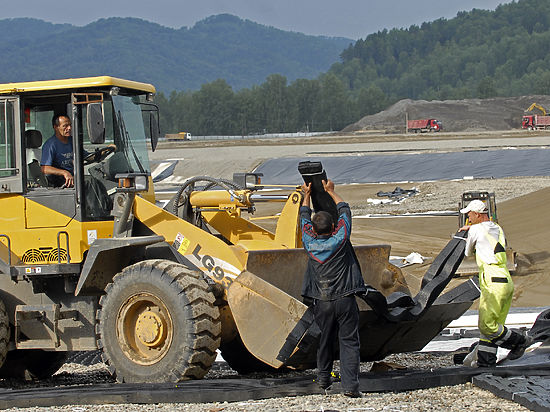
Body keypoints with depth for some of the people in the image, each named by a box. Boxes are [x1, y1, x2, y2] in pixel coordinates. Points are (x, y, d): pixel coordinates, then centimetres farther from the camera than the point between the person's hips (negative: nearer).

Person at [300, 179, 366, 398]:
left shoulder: (310, 242, -2)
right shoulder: (340, 238, -7)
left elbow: (304, 218, 18)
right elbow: (345, 211, 11)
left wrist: (307, 195, 33)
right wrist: (330, 191, 25)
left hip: (322, 302, 2)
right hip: (345, 299, -2)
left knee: (325, 339, 18)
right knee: (349, 341, -3)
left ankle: (323, 378, 30)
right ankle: (350, 385, -12)